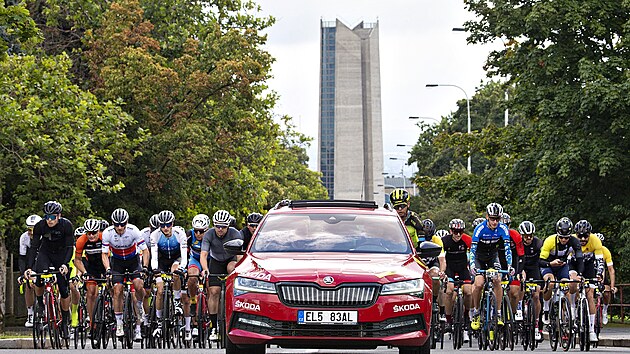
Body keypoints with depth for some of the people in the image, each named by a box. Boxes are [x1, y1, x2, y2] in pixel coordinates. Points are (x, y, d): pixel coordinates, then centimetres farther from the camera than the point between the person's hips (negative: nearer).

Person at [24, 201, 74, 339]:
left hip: (61, 254, -1)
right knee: (39, 279, -28)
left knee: (64, 289, -6)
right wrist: (29, 267, -29)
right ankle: (40, 302, 1)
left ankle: (65, 321, 9)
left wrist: (65, 264, -39)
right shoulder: (39, 226, -21)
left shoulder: (66, 225, -25)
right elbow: (34, 248, -19)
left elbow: (70, 247, -24)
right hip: (45, 253, 1)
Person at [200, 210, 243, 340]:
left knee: (231, 268, -37)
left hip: (231, 259, -1)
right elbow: (203, 255, -30)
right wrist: (205, 269, -48)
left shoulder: (235, 234, -25)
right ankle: (214, 327, -9)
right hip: (216, 261, 1)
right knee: (214, 291, -12)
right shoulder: (209, 235, -23)